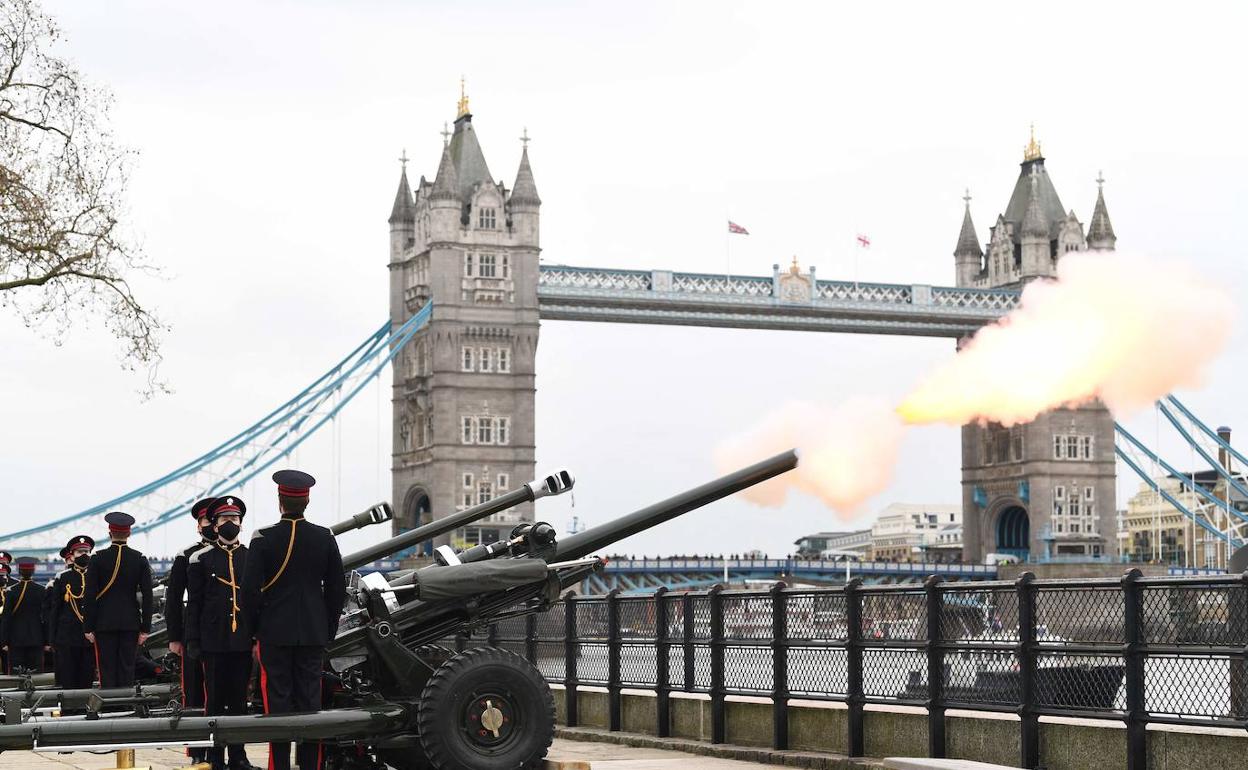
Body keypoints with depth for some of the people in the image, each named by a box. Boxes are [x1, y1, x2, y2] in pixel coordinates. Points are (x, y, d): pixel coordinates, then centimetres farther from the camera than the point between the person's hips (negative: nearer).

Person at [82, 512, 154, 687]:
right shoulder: (140, 559, 0)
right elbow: (147, 596, -1)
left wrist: (88, 628, -1)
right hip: (131, 623, 2)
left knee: (107, 671, 2)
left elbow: (90, 596, -6)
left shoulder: (98, 559, -5)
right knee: (127, 669, 5)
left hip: (105, 623, -2)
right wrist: (145, 628, 3)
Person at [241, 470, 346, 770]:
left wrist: (255, 628, 4)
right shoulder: (325, 538, 1)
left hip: (274, 632, -3)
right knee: (310, 700, 7)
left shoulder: (264, 538, -8)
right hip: (314, 633, 3)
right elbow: (337, 589, 5)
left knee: (278, 700, 1)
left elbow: (250, 589, -8)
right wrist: (328, 630, 14)